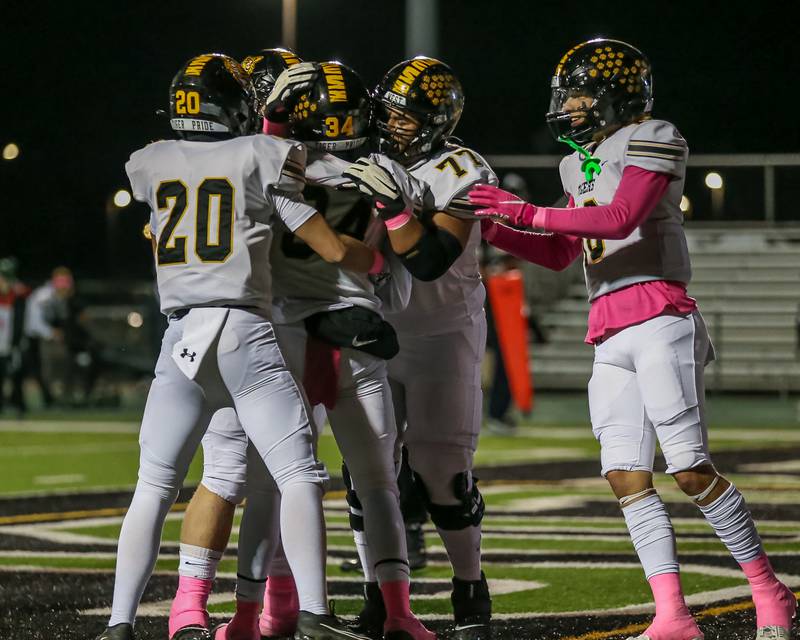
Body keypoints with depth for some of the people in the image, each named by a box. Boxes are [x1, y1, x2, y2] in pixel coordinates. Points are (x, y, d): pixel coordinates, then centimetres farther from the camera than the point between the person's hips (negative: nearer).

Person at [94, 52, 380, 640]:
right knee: (299, 476, 0)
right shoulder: (263, 160, 2)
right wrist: (376, 257, 24)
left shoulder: (152, 166, 11)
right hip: (245, 332, -3)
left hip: (181, 338, 3)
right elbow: (334, 251, 3)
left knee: (154, 487, 9)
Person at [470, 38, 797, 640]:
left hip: (657, 318, -8)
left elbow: (621, 219, -17)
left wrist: (529, 213, -15)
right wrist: (492, 228, 14)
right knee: (626, 475, -2)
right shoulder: (581, 163, 22)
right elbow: (562, 254, 26)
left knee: (691, 469, -11)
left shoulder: (653, 139, -3)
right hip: (609, 336, 8)